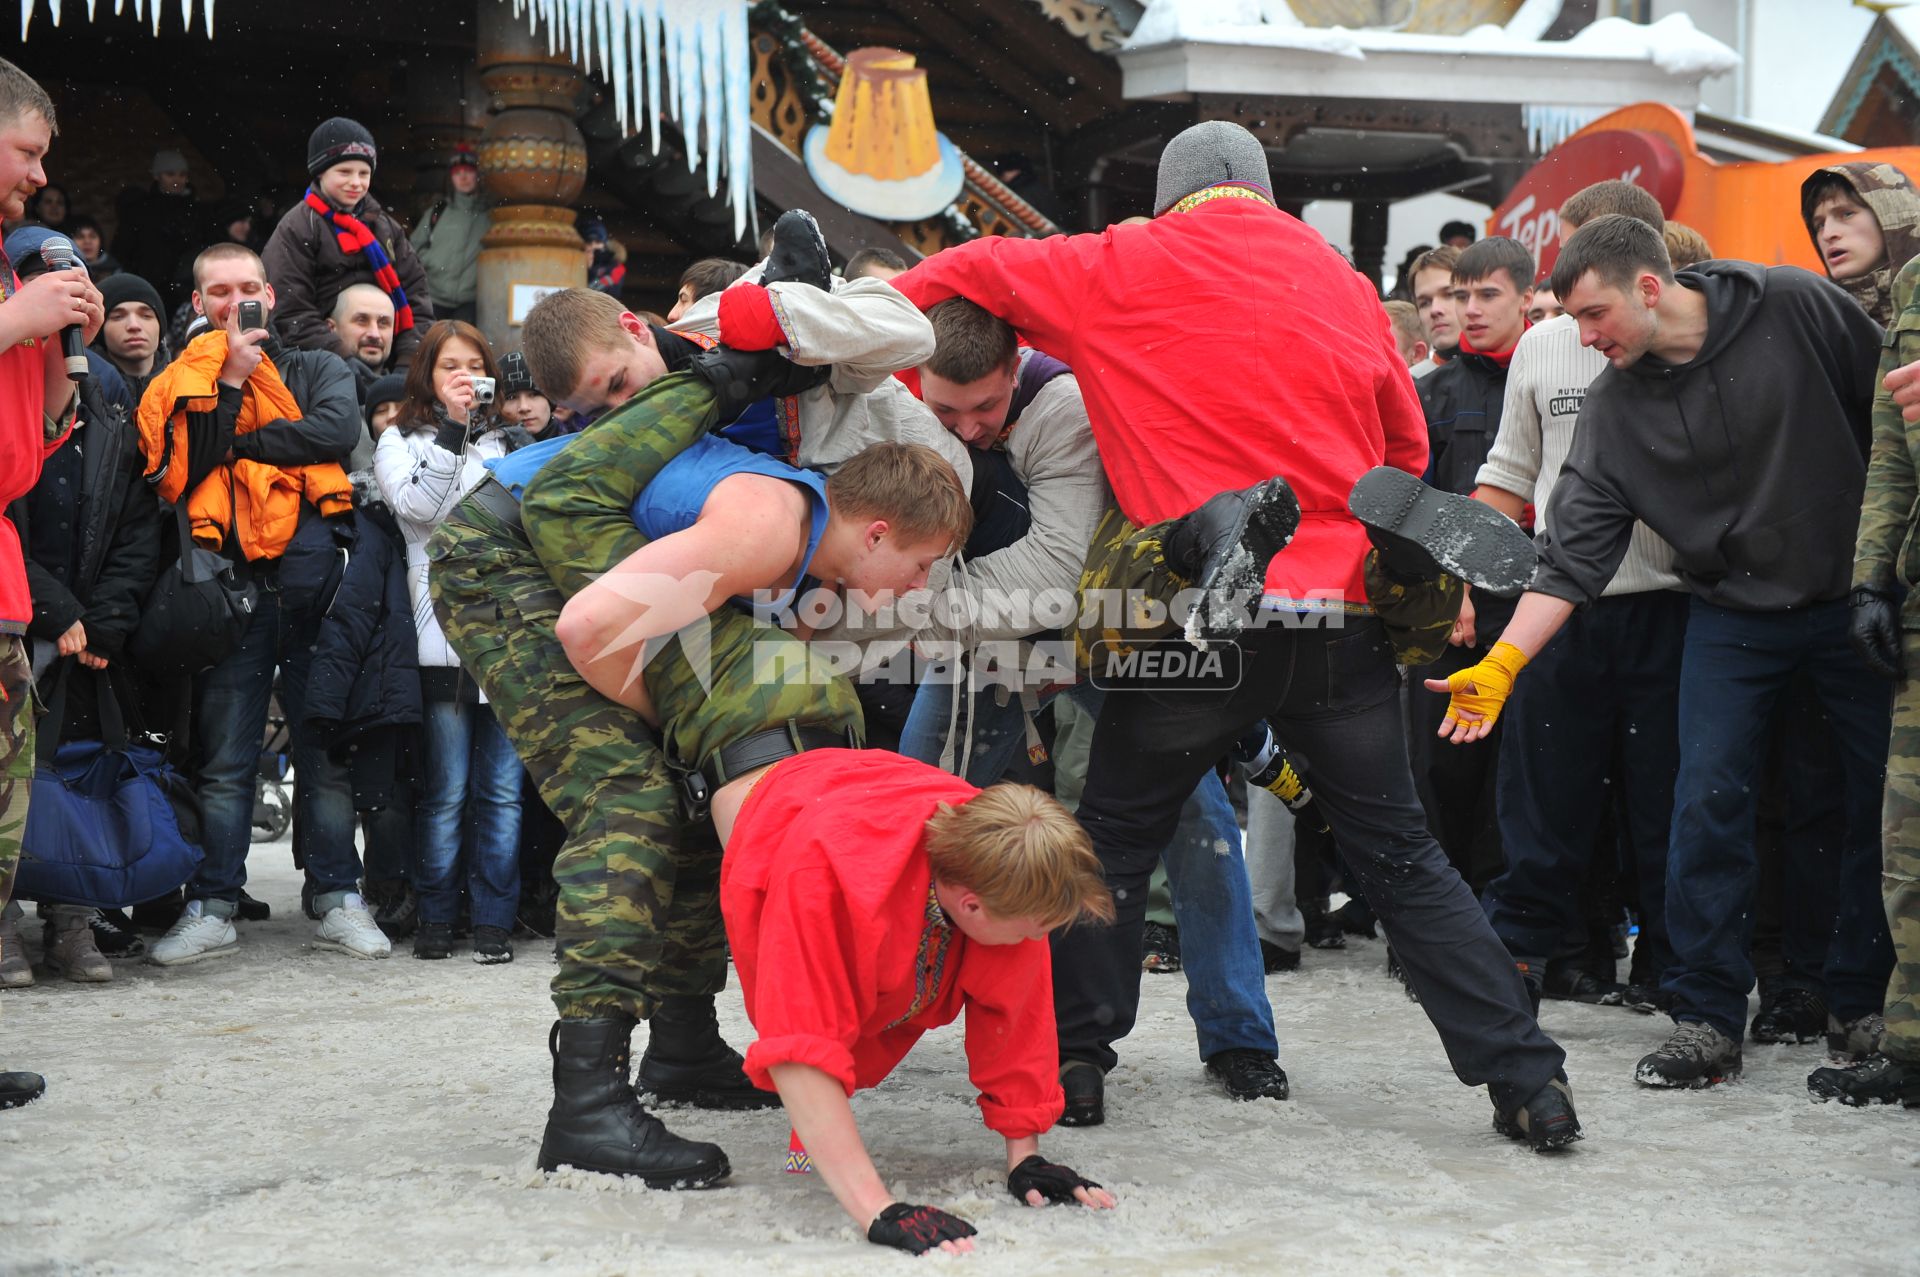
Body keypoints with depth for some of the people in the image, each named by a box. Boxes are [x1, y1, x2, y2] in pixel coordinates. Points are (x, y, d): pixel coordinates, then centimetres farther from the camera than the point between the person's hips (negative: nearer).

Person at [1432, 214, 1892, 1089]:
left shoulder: (1795, 308, -14)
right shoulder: (1613, 407, -7)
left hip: (1853, 598, -1)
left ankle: (1865, 1003, 19)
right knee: (1707, 804, -7)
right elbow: (1574, 556, -9)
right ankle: (1707, 1018, 2)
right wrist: (1500, 666, -18)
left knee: (1881, 801, 3)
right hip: (1731, 616, 2)